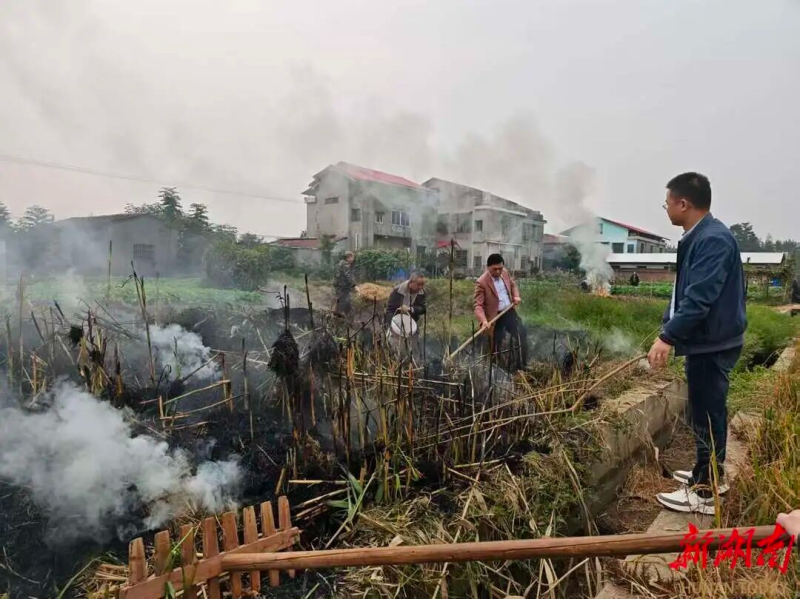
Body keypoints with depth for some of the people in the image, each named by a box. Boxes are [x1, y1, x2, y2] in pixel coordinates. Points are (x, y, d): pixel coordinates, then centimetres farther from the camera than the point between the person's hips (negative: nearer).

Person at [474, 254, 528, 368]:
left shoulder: (505, 273, 3)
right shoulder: (481, 282, -18)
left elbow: (513, 285, 23)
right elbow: (478, 305, -20)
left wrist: (516, 296, 2)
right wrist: (484, 321, -35)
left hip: (509, 311, 6)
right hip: (495, 317, -6)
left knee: (522, 334, -1)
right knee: (496, 345, 1)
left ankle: (523, 365, 11)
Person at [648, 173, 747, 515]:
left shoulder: (714, 239, -21)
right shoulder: (697, 238, 11)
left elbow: (699, 297, -29)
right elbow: (684, 292, 18)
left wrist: (668, 337, -32)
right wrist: (666, 330, 19)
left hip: (713, 344, -10)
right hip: (706, 341, 10)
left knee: (707, 415, -1)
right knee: (707, 413, 20)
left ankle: (705, 493, 11)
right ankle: (709, 475, 35)